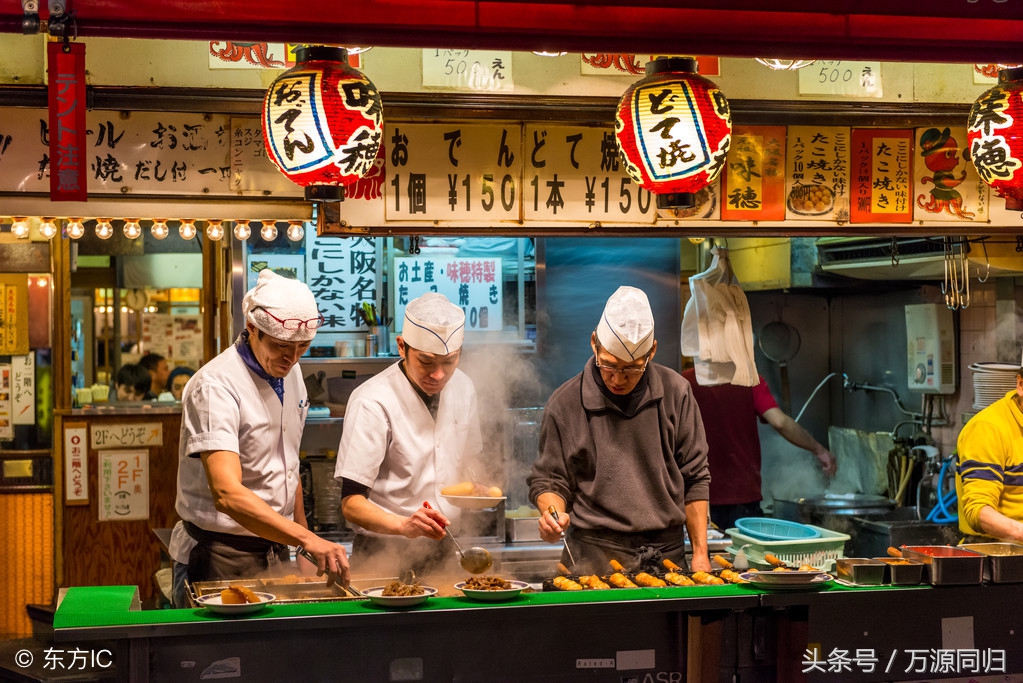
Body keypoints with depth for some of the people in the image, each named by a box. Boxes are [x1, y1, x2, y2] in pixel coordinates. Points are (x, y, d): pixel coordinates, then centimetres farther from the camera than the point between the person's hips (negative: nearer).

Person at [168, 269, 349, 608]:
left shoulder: (290, 373, 6)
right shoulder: (215, 386, -21)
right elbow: (227, 494, -33)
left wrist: (305, 545, 14)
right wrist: (306, 538, -42)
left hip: (276, 552, 7)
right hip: (220, 562, -7)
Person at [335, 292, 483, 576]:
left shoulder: (462, 387, 3)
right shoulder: (373, 402, -18)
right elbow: (351, 503, -21)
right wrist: (404, 526, -37)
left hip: (444, 552, 5)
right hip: (386, 555, -5)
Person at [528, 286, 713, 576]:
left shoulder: (675, 393, 2)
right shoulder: (565, 403, -3)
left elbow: (695, 478, 7)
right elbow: (549, 480, 6)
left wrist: (700, 554, 4)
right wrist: (551, 513, -16)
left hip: (666, 553, 2)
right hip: (594, 557, -1)